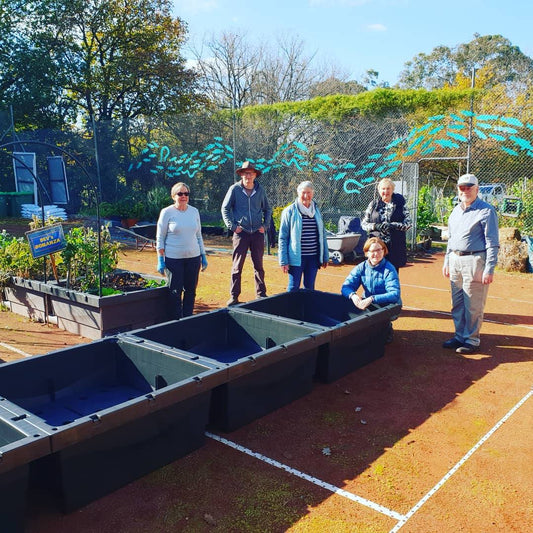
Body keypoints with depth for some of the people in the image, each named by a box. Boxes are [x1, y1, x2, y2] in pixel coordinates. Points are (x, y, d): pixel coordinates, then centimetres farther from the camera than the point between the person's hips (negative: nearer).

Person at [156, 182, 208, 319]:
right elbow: (160, 238, -2)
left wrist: (203, 256, 12)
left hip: (193, 257, 4)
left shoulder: (194, 211, 8)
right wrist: (160, 260, -7)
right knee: (175, 292, 1)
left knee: (191, 291, 8)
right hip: (173, 258, -4)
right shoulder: (167, 212, -3)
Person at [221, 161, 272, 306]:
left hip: (257, 233, 2)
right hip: (241, 233, -2)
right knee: (237, 266, 0)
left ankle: (261, 294, 19)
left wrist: (265, 225, 6)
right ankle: (234, 296, 7)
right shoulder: (235, 189, -1)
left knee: (259, 266, 9)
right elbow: (225, 209, 5)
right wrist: (232, 226, -4)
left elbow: (267, 209, 18)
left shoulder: (260, 190, 6)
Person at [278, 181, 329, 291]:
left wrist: (325, 257, 12)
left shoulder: (316, 211, 10)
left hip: (313, 257, 4)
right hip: (296, 257, -4)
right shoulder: (290, 211, -4)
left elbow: (322, 235, 15)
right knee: (293, 288, 2)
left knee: (310, 288, 12)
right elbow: (282, 237, -5)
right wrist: (283, 261, -10)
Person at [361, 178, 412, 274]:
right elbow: (363, 223, 8)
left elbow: (408, 223, -1)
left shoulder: (400, 204, 5)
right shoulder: (373, 204, 9)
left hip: (395, 246, -1)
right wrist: (375, 226, -11)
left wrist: (392, 225, -16)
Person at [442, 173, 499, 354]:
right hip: (455, 260, 7)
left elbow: (492, 243, -11)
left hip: (475, 261, -7)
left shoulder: (486, 211, -8)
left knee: (473, 305, -2)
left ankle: (472, 340, 11)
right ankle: (460, 336, 26)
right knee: (457, 304, 14)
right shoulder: (456, 211, 15)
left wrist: (489, 269, -16)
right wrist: (446, 261, 19)